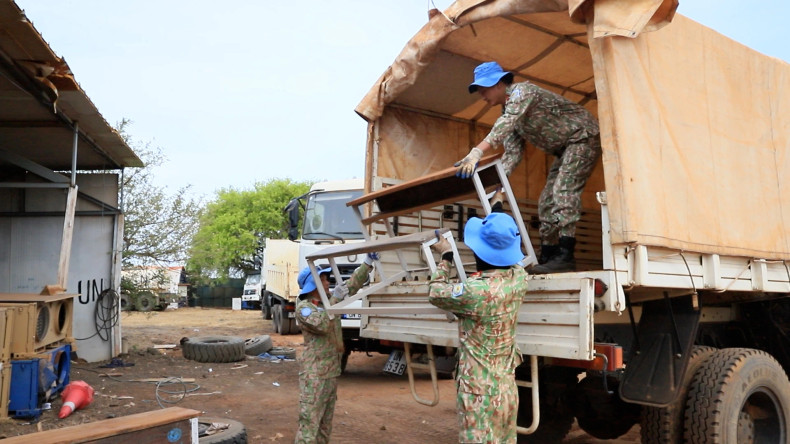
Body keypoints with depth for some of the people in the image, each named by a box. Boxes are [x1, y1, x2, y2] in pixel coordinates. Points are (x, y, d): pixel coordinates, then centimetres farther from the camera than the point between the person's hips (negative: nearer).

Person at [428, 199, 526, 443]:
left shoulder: (475, 292, -24)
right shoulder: (519, 278, -4)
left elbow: (435, 294, -5)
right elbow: (506, 252, 19)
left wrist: (446, 256, 8)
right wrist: (497, 208, 32)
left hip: (479, 393, -7)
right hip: (506, 388, 7)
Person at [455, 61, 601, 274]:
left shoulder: (522, 91, -20)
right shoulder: (507, 112, 6)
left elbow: (506, 123, -39)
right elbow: (513, 152, -1)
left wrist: (477, 152, -51)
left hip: (584, 136, -10)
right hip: (565, 148, 10)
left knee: (564, 190, -23)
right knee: (548, 199, 5)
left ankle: (565, 256, -26)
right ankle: (547, 257, 7)